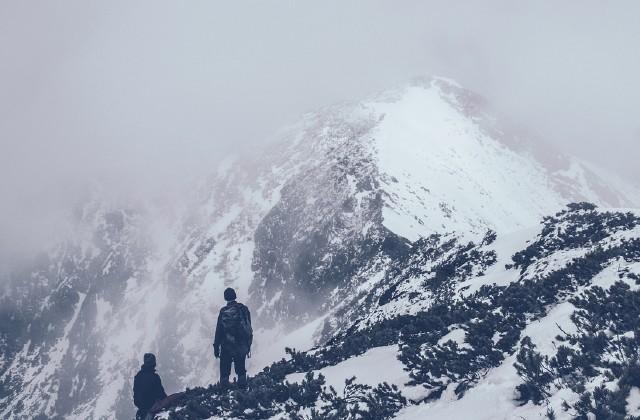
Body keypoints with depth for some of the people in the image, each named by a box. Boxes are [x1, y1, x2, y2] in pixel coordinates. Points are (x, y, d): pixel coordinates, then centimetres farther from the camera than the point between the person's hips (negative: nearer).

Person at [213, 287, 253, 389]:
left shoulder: (223, 312, -7)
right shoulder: (243, 309, 1)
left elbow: (219, 330, -6)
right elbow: (249, 328, 5)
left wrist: (216, 346, 2)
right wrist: (248, 345, 14)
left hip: (227, 346, -2)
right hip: (241, 345, 2)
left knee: (224, 371, 5)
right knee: (240, 369, 13)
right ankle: (242, 387, 9)